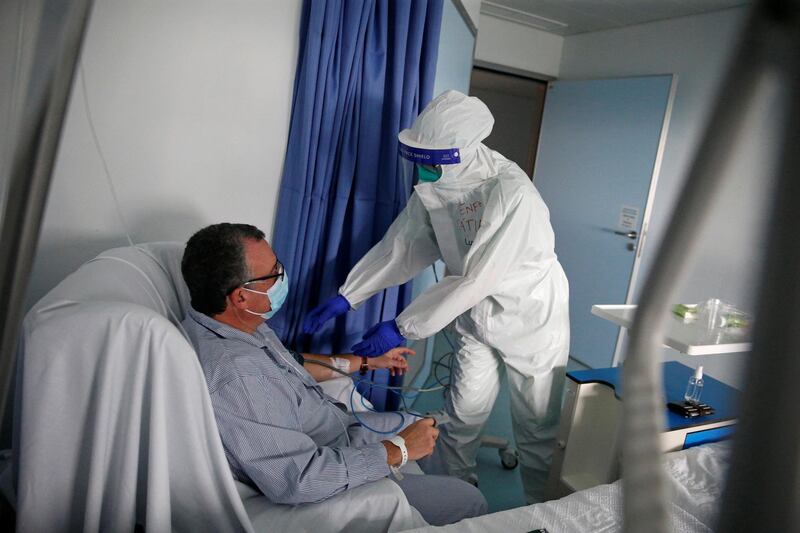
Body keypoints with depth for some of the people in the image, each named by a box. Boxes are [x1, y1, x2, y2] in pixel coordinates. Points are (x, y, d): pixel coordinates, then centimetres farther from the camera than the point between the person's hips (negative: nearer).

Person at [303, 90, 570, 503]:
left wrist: (402, 328, -30)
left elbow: (475, 279, -33)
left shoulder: (512, 193, -31)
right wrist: (344, 298, -7)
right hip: (477, 319, 6)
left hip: (531, 321, -5)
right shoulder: (432, 187, -9)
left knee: (537, 431, 9)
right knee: (461, 422, 10)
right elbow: (399, 248, -2)